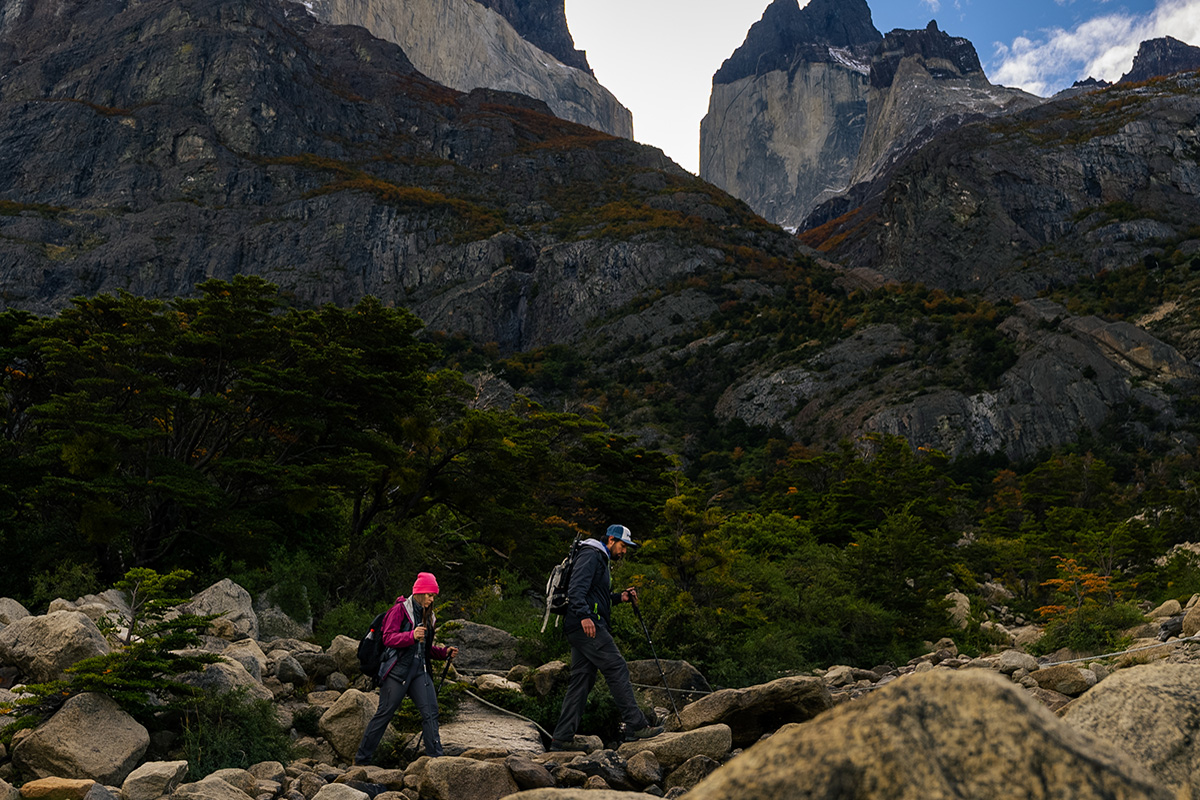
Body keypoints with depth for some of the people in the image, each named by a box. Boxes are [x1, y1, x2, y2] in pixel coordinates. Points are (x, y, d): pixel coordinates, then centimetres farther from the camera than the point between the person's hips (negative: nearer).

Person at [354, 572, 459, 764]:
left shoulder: (427, 616, 19)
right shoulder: (400, 610, -4)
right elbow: (388, 638, -14)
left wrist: (445, 652, 11)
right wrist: (412, 636, -28)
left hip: (420, 670, 7)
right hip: (398, 668, -6)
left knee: (430, 712, -6)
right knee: (384, 713, -1)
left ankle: (435, 756, -2)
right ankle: (361, 759, 11)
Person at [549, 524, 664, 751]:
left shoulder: (601, 560, 28)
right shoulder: (590, 555, -6)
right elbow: (577, 587, -20)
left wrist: (620, 597, 18)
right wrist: (584, 615, -31)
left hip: (582, 628, 11)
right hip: (586, 625, -11)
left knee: (582, 679, 7)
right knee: (617, 668, -10)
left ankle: (562, 738, 7)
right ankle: (635, 725, -9)